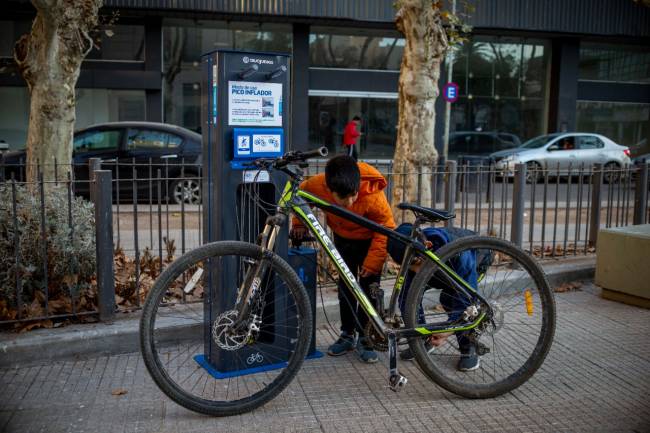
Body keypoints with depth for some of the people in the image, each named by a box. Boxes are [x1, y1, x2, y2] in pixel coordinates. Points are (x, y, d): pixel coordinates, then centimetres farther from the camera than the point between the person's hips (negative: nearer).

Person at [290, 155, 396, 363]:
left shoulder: (373, 196, -38)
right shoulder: (318, 184, -32)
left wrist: (372, 263, -23)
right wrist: (299, 223, -8)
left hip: (369, 240, -3)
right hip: (343, 238, 3)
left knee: (369, 287, -4)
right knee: (345, 286, 8)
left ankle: (365, 338, 9)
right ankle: (347, 335, 21)